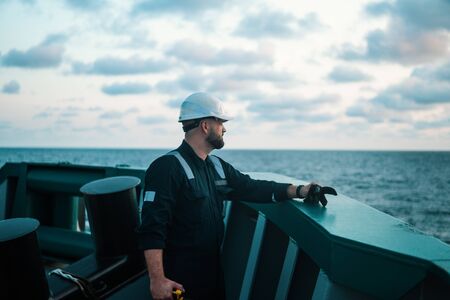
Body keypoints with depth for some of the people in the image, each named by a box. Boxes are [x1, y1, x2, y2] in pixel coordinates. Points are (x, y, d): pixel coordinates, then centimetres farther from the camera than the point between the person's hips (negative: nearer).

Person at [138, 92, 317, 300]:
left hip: (213, 273, 8)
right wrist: (157, 280, -28)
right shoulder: (168, 167, -16)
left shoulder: (217, 167, 11)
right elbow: (152, 228, -22)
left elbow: (251, 187, 14)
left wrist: (298, 191, 2)